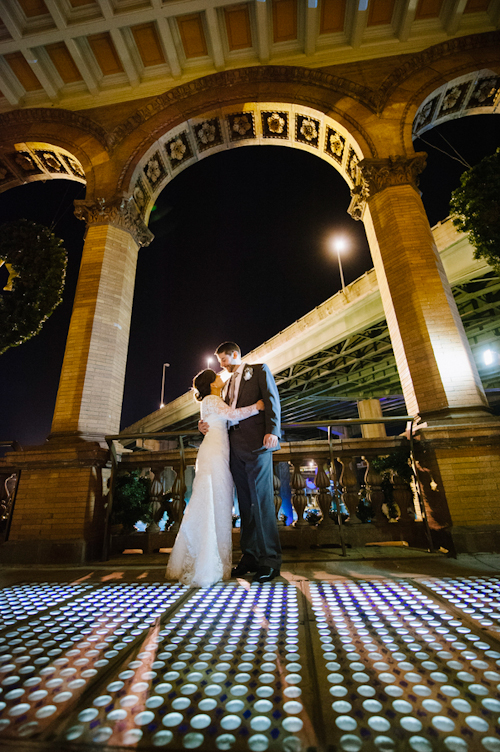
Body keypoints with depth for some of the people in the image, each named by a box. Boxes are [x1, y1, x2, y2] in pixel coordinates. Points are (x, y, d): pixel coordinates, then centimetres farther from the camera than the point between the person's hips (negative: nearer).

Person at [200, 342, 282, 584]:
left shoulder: (259, 370, 8)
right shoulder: (227, 384, 26)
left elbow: (272, 400, -5)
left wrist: (272, 431, -18)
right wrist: (208, 425, 0)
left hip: (257, 442, -6)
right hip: (235, 446, 7)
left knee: (261, 499, -6)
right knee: (245, 502, 9)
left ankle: (270, 559, 4)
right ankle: (250, 556, 18)